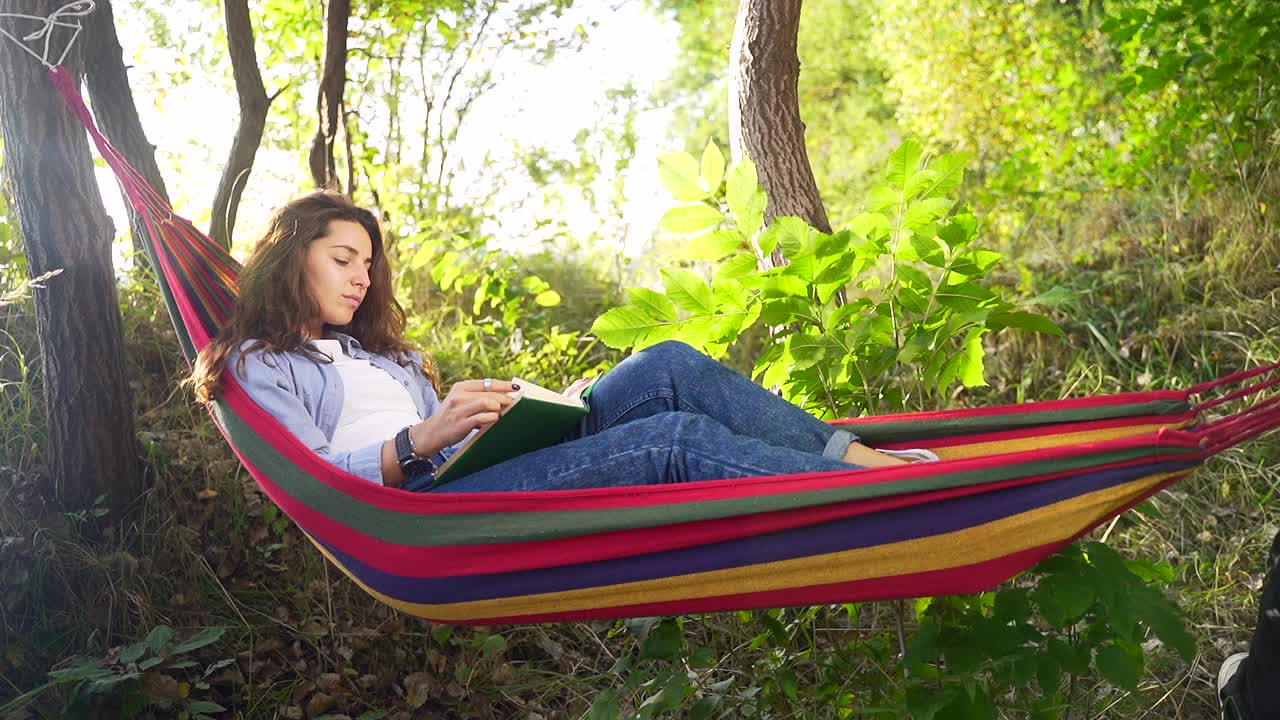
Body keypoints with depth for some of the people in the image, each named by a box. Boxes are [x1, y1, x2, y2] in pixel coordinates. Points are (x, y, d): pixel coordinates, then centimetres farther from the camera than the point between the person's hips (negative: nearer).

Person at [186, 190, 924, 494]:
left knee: (668, 369, -11)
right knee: (676, 440, -25)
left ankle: (845, 453, -9)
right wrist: (422, 441, -23)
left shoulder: (365, 347, 31)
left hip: (482, 470, 8)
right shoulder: (260, 362, 8)